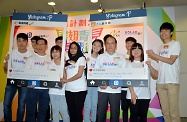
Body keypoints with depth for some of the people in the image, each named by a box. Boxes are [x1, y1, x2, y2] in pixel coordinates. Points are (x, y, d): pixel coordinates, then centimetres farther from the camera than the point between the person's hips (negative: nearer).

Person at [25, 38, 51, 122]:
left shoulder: (50, 59, 6)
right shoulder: (31, 58, 5)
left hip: (45, 89, 1)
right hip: (32, 88, -1)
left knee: (43, 110, 10)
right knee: (30, 110, 5)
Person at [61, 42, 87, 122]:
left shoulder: (81, 58, 1)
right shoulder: (67, 60, 17)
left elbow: (80, 74, -8)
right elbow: (65, 75, 16)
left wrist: (67, 80, -9)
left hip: (79, 89, -5)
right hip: (68, 89, 5)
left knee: (78, 111, 0)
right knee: (71, 111, 9)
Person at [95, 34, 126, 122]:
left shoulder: (121, 58, 4)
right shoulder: (100, 57, 7)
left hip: (115, 90, -1)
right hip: (102, 90, 1)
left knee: (115, 114, 7)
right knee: (100, 113, 6)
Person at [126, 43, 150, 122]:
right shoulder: (129, 64, 3)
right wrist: (132, 93, -13)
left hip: (145, 95, 2)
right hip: (133, 94, -2)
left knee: (143, 115, 6)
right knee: (134, 115, 2)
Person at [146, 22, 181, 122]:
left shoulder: (175, 44, 2)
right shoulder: (161, 47, 19)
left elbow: (171, 61, -8)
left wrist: (154, 55, -6)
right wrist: (152, 57, 5)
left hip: (172, 82, -5)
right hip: (160, 82, 5)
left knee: (173, 111, -5)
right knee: (165, 111, 7)